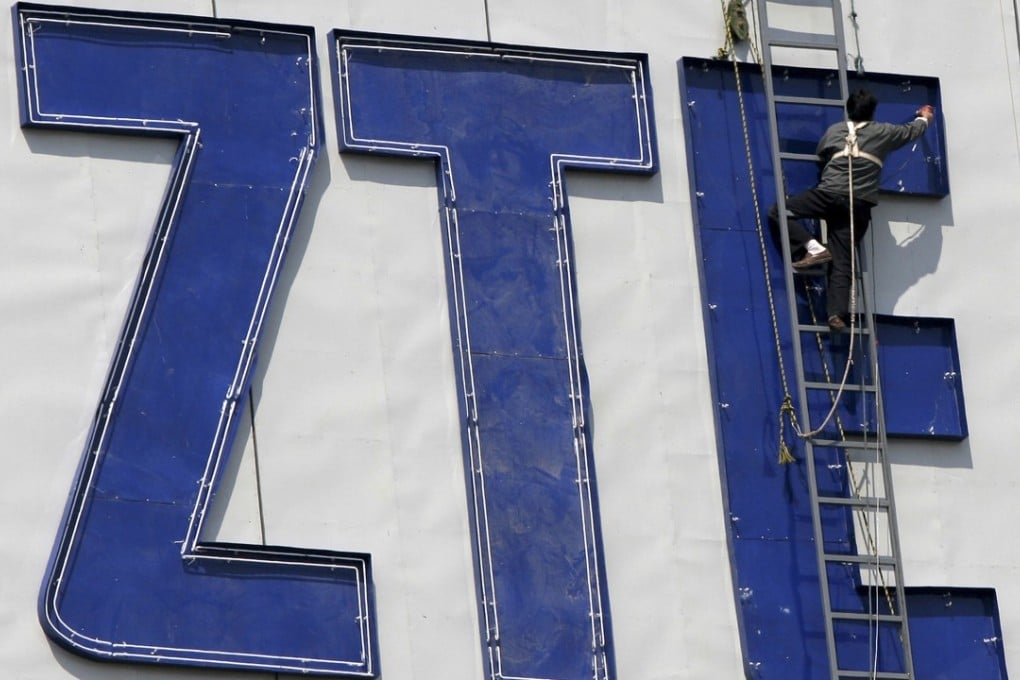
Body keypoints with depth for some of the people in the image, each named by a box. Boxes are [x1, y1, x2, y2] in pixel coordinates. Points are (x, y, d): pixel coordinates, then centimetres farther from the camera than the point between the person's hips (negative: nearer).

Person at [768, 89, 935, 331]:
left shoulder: (834, 131, 13)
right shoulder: (882, 133, 14)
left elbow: (820, 157, 29)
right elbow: (912, 131, 31)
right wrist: (924, 118, 52)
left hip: (830, 195, -2)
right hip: (859, 205, 2)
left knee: (778, 213, 7)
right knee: (842, 261, -1)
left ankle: (813, 248, -10)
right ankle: (838, 313, -17)